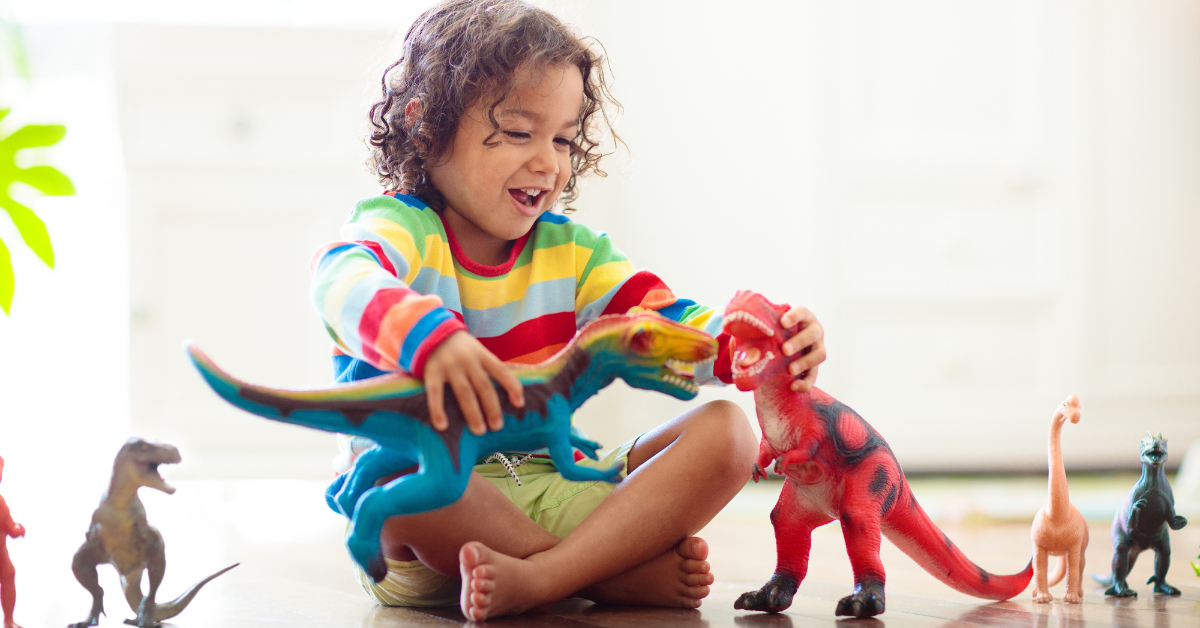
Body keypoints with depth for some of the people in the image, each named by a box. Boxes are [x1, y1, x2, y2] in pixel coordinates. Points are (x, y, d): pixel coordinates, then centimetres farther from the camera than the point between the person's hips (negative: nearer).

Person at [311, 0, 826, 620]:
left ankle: (536, 579, -32)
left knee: (725, 432, -11)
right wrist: (431, 338, -54)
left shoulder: (571, 251, 14)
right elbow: (343, 280, -30)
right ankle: (624, 571, -26)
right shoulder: (400, 227, -5)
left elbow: (669, 327, 2)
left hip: (554, 492, 5)